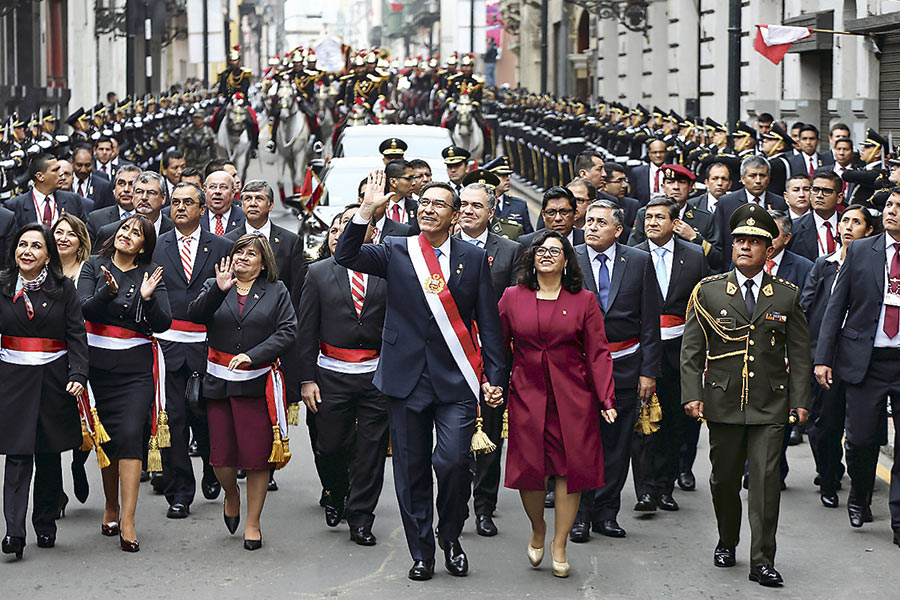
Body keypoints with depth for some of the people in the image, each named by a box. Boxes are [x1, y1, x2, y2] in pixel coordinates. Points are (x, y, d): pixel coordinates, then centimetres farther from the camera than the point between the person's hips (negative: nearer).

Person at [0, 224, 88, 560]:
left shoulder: (63, 289, 4)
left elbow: (77, 336, 1)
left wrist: (78, 374, -12)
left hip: (53, 379, 1)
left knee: (49, 456, 8)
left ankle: (46, 525, 21)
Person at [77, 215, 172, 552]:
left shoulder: (151, 274, 3)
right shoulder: (94, 266, 5)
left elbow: (162, 324, -4)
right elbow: (85, 309, -7)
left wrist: (147, 297, -22)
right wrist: (109, 290, -25)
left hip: (136, 368, -2)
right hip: (98, 365, 2)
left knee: (130, 435, -12)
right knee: (106, 437, 8)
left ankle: (127, 522, -13)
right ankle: (111, 507, 28)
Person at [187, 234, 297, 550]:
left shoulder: (276, 292, 6)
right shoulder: (213, 287, 9)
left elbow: (287, 331, -4)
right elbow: (195, 315, -8)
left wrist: (252, 354, -14)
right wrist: (218, 290, -23)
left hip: (257, 382, -1)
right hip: (219, 381, 1)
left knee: (258, 454, -1)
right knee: (221, 455, 2)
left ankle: (253, 523, 13)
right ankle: (231, 495, 35)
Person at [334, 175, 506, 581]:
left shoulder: (474, 259, 7)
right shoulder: (395, 253, 5)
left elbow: (489, 323, 7)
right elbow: (345, 256, -11)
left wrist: (495, 378, 2)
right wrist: (367, 209, -21)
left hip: (455, 380, -1)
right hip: (406, 377, 1)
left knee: (453, 462, -14)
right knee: (411, 471, 6)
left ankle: (450, 537, 12)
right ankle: (421, 554, 20)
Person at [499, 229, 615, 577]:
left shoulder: (584, 300, 4)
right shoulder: (513, 298, 6)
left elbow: (598, 352, 2)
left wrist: (606, 398, -7)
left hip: (573, 398, 0)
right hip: (526, 396, 0)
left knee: (571, 468, -2)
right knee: (529, 468, -3)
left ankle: (559, 544, 12)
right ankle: (537, 530, 25)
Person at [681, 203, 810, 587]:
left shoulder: (787, 295, 5)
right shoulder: (708, 291, 4)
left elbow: (799, 352, 8)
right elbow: (691, 348, 3)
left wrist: (800, 400, 2)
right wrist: (692, 394, -6)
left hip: (770, 406, 0)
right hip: (723, 402, 1)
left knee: (766, 480, -7)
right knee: (724, 478, 9)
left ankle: (762, 562, -2)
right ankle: (726, 542, 32)